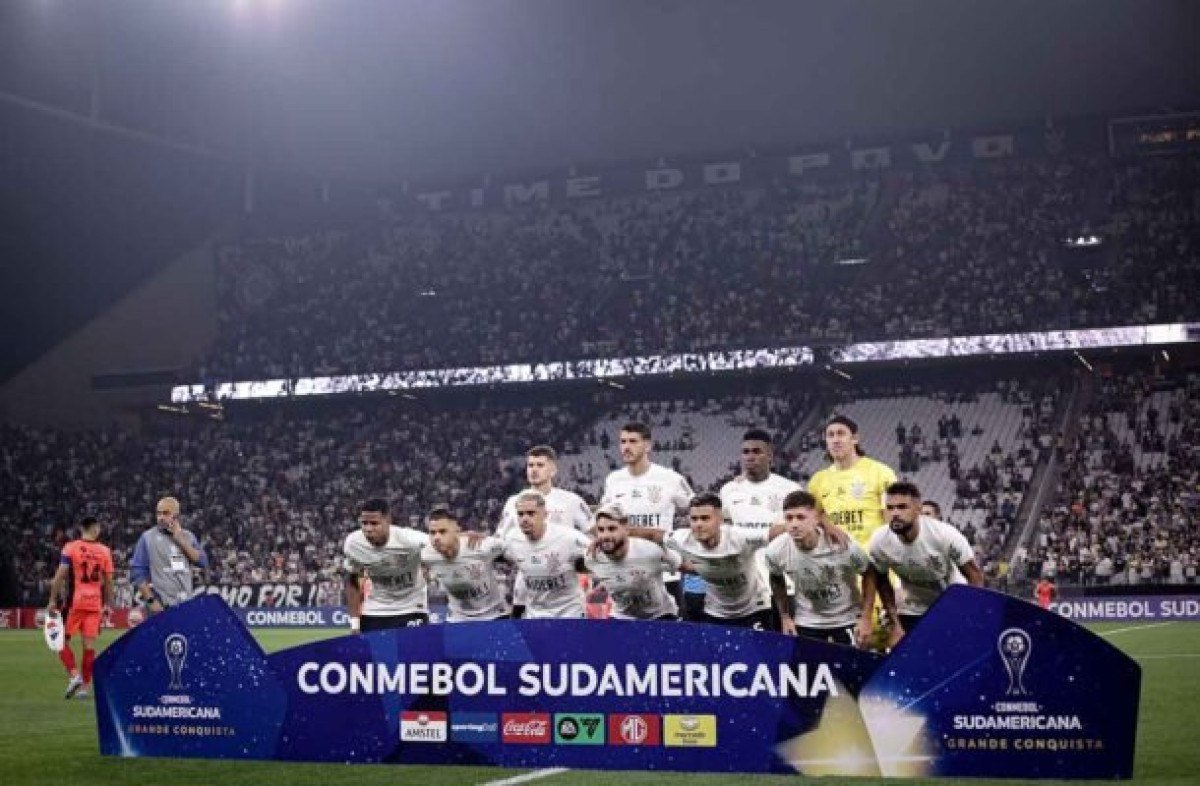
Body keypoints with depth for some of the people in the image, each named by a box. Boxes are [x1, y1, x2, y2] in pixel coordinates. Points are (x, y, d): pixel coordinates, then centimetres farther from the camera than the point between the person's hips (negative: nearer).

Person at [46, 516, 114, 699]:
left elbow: (60, 576, -7)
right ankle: (85, 685, 6)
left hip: (74, 602, -2)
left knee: (63, 640, 9)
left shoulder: (70, 548, -2)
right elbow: (108, 582, 8)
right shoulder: (104, 551, 5)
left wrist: (53, 601, -3)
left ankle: (74, 675, -9)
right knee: (89, 645, 4)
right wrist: (108, 604, 17)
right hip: (95, 603, 2)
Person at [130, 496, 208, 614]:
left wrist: (180, 540, -4)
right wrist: (151, 600, -11)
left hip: (186, 605, 4)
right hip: (161, 607, -4)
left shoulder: (188, 536, 13)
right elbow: (137, 573, -3)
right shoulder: (147, 538, 1)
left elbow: (202, 561, 1)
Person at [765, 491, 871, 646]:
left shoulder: (844, 545, -26)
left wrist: (866, 618, -9)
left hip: (846, 620, -2)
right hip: (806, 623, 2)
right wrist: (785, 616, 6)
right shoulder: (776, 551, -19)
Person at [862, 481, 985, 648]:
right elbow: (882, 582, -2)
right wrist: (896, 625, -2)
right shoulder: (879, 542, -20)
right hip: (912, 613, 2)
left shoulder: (945, 534, -29)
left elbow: (974, 577, -17)